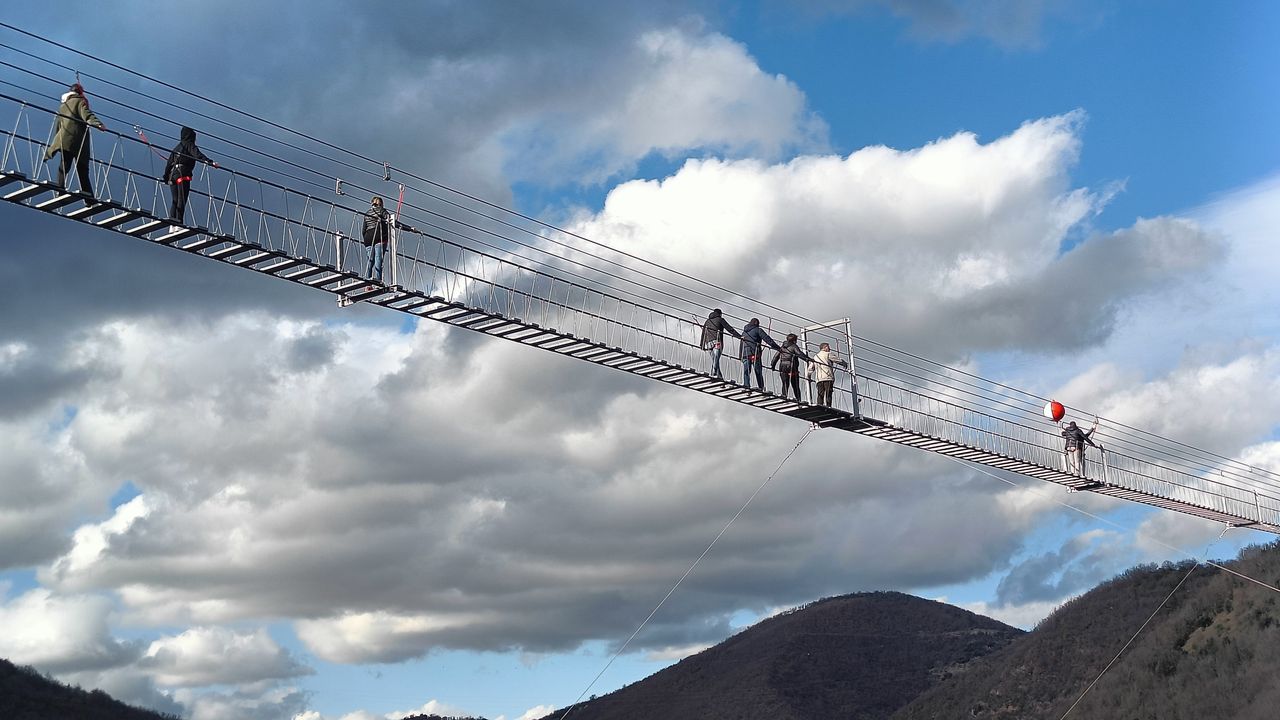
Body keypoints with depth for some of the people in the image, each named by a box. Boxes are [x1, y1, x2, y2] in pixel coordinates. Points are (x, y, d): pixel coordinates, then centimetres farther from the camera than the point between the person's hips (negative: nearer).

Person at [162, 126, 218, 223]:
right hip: (182, 175, -7)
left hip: (172, 175, 7)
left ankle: (172, 219, -1)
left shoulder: (177, 147, 25)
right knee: (181, 200, -13)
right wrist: (210, 162, -26)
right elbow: (197, 155, -14)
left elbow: (169, 163, 25)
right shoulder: (189, 145, 4)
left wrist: (166, 177, 31)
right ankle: (179, 220, -21)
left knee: (175, 201, 8)